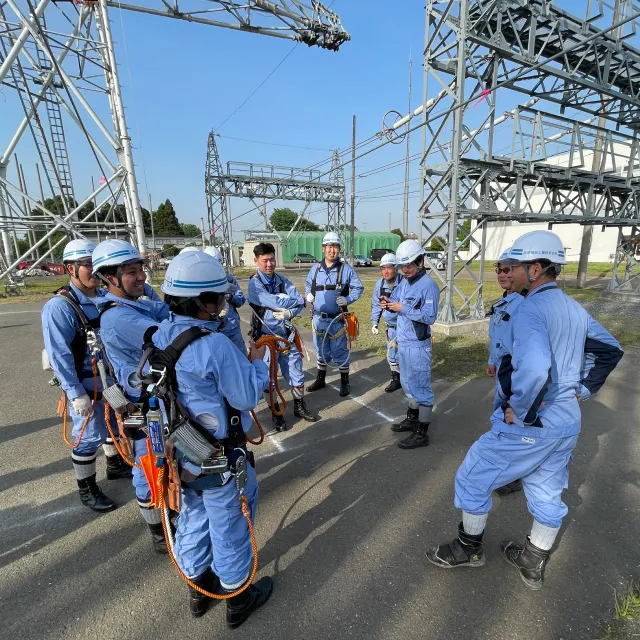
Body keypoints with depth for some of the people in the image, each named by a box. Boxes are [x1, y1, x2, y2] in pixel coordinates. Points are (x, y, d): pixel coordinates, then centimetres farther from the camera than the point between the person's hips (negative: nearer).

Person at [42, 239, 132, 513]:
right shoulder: (59, 307, -18)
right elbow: (59, 355, -19)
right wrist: (76, 393, -20)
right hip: (87, 385, -6)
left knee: (115, 424, 22)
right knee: (89, 437, 6)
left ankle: (116, 465, 45)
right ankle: (86, 489, 27)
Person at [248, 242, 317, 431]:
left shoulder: (283, 281, 4)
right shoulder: (254, 283, -11)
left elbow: (299, 304, -3)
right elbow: (275, 303, -23)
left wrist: (289, 312, -22)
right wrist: (294, 300, -8)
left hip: (286, 335, 4)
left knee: (296, 372, 11)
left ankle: (299, 406, 32)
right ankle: (276, 414, 26)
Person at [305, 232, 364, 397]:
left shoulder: (346, 269, -5)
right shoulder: (315, 268, 6)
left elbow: (358, 288, 1)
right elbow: (308, 285, 21)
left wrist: (348, 299, -15)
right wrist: (308, 295, 1)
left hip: (337, 319, -4)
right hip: (318, 318, 4)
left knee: (340, 351, 5)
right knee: (320, 350, 16)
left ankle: (344, 382, 21)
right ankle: (320, 379, 33)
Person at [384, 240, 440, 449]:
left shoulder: (429, 285, -16)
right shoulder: (404, 282, 10)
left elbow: (430, 317, -22)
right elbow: (396, 301, 13)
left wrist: (403, 308, -23)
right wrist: (388, 304, -10)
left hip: (417, 345, -9)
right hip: (402, 342, 9)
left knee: (421, 387, 1)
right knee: (408, 384, 21)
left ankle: (422, 434, 12)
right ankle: (412, 419, 39)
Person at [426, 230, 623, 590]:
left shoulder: (531, 310, -22)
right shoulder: (575, 309, 7)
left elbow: (534, 368, -38)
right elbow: (611, 350, 18)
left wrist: (517, 411, -22)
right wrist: (581, 391, 14)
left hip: (530, 426, -9)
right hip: (568, 424, 9)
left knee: (472, 479, 10)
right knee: (548, 495, 22)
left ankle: (469, 548, 31)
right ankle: (534, 566, 41)